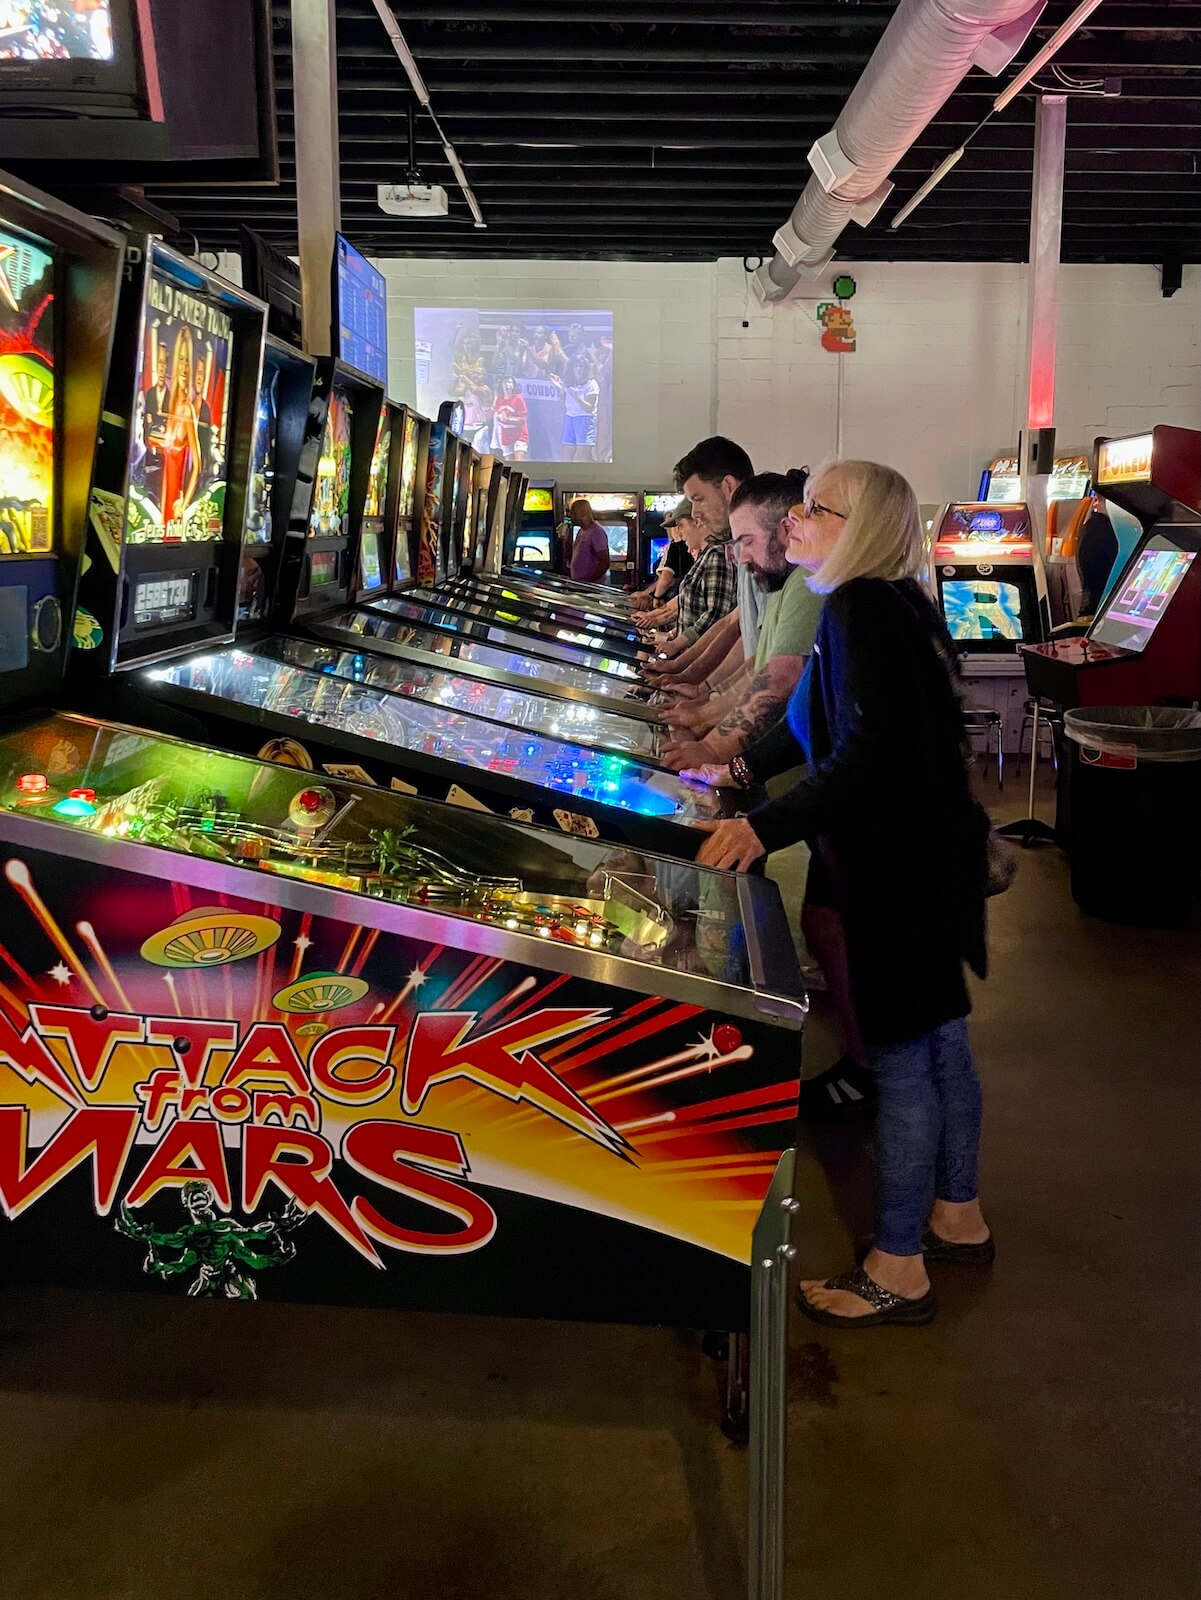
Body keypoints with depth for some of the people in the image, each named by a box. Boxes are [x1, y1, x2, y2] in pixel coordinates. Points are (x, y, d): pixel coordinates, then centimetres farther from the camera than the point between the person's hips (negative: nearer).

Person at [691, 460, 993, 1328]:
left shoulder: (861, 609, -19)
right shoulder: (891, 605, 11)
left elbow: (868, 751, -28)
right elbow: (821, 719, 21)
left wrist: (765, 826, -30)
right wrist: (747, 765, 20)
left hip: (904, 862, -10)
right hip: (931, 849, 10)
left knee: (901, 1056, -1)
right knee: (939, 1037, 20)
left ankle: (898, 1271, 12)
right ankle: (958, 1216, 36)